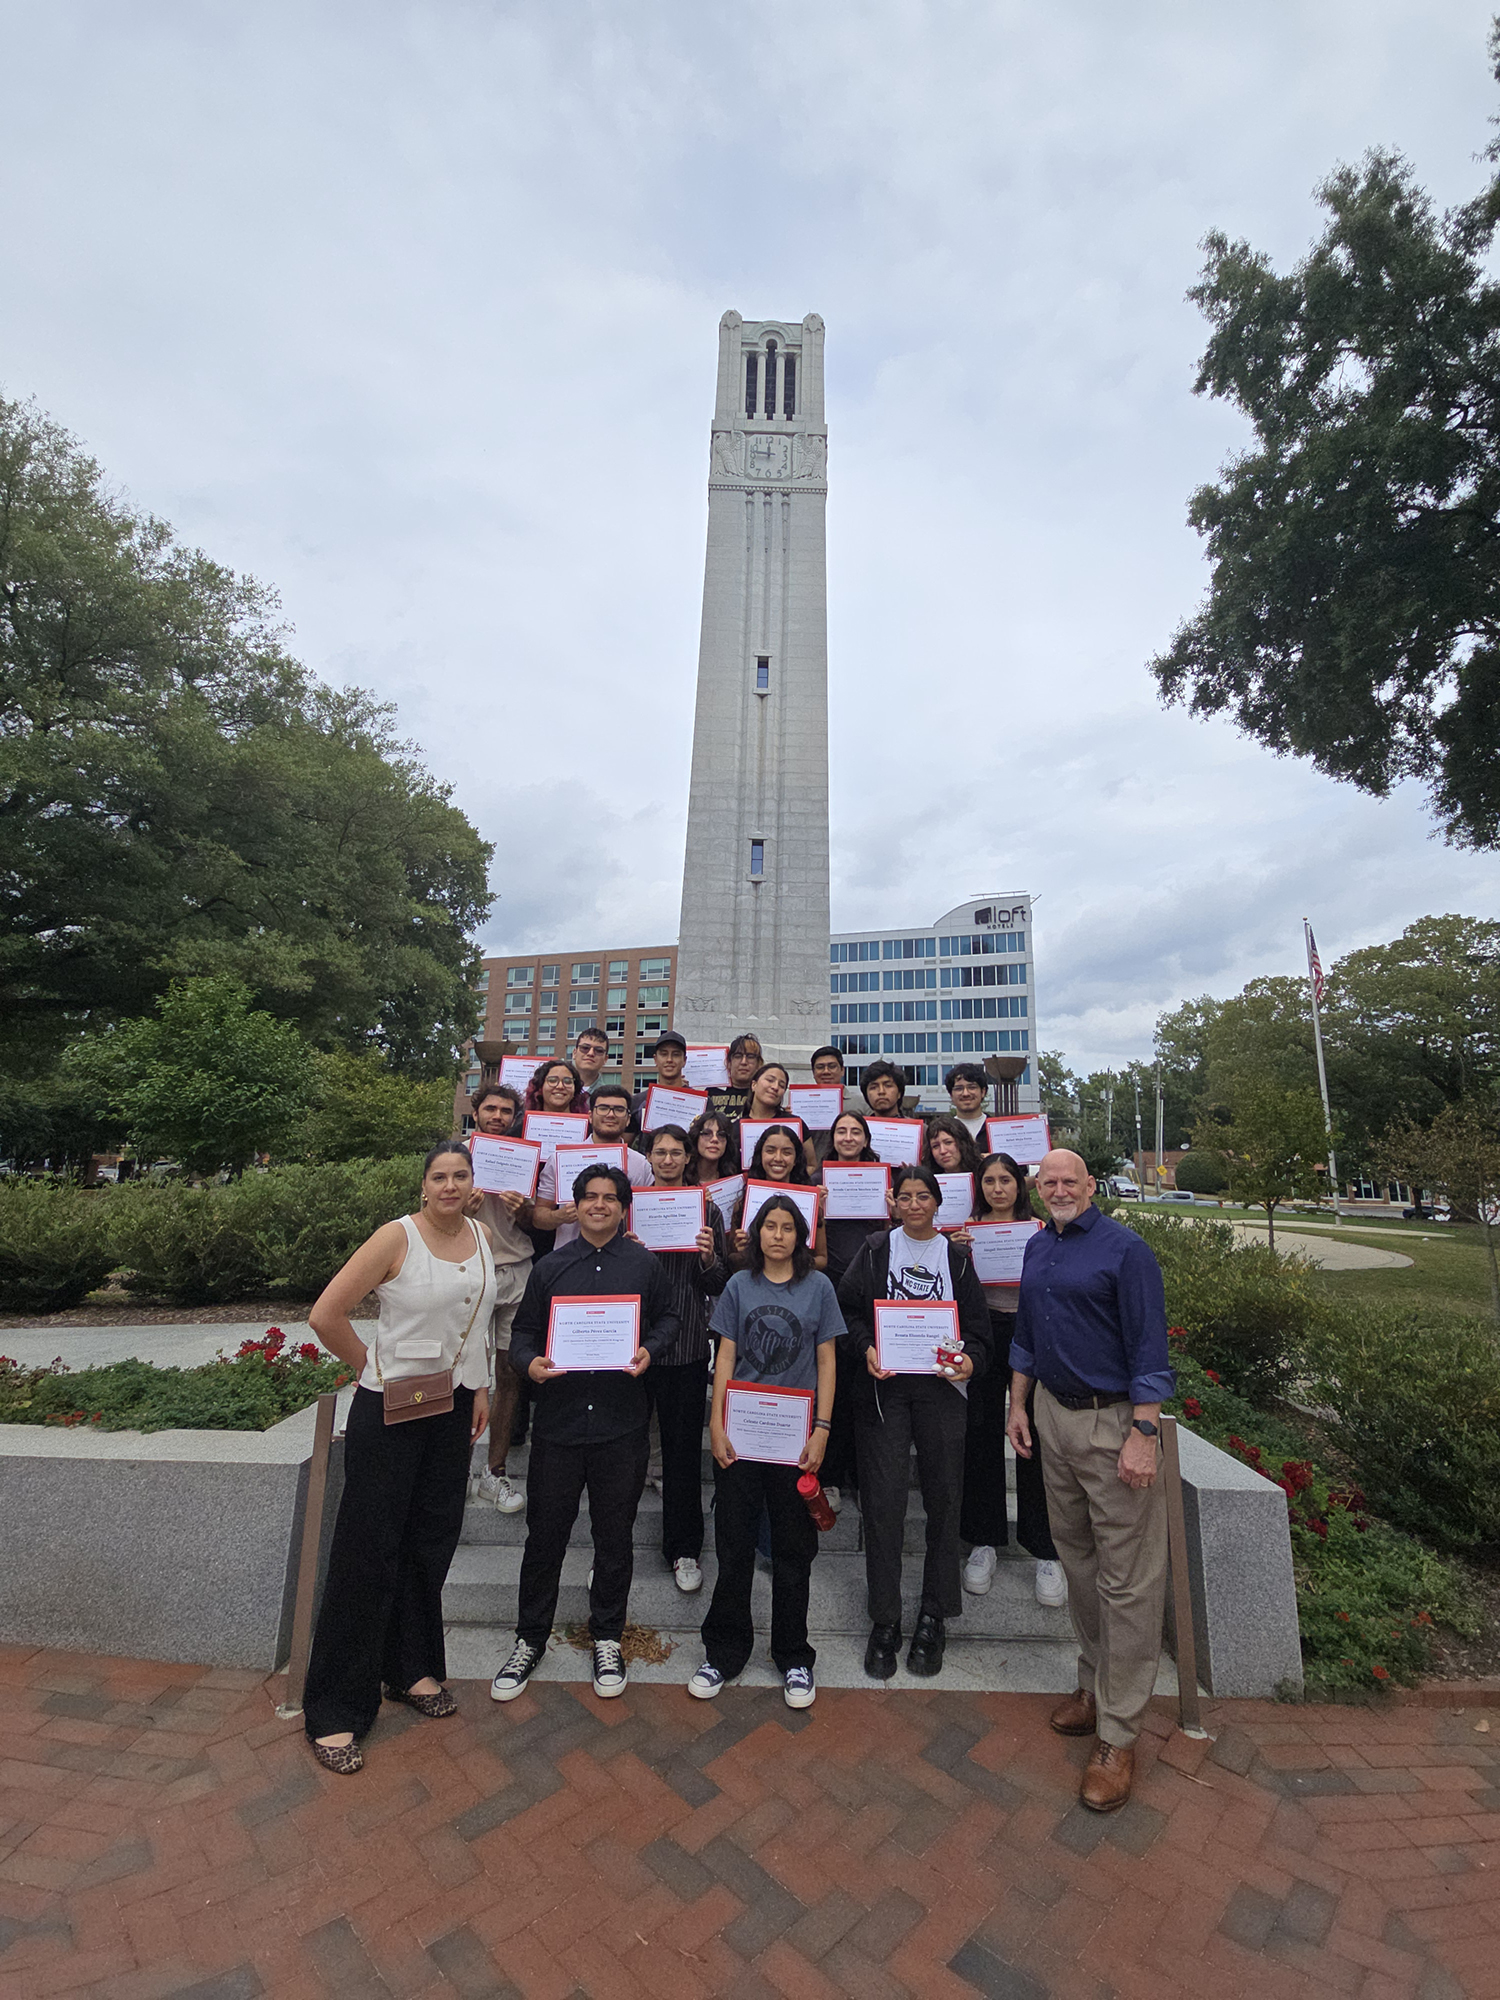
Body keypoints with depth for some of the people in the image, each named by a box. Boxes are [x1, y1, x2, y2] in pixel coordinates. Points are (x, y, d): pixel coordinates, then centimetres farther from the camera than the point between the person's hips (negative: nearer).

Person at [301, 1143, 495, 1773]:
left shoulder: (479, 1235, 2)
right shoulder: (397, 1237, -17)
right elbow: (325, 1315, -16)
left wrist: (480, 1388, 11)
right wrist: (371, 1367, -6)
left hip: (453, 1408, 6)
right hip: (390, 1409, -6)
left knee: (432, 1542, 18)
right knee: (370, 1550, 4)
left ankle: (412, 1670, 38)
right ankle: (334, 1710, 21)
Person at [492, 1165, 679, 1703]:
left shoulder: (643, 1265, 2)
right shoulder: (550, 1267, 4)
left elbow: (667, 1319, 10)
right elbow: (523, 1329, 8)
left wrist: (649, 1350, -9)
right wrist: (530, 1361, -12)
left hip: (621, 1422, 0)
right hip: (557, 1419, 1)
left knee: (614, 1534, 13)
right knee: (545, 1533, 10)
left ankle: (607, 1638, 34)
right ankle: (529, 1639, 33)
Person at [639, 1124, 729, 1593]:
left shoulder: (707, 1211, 2)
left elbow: (721, 1287, 3)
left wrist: (709, 1260, -18)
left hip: (686, 1347, 0)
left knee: (684, 1449, 9)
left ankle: (684, 1550, 25)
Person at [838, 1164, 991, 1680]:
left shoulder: (956, 1256, 7)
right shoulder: (876, 1250, 5)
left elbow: (978, 1324, 7)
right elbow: (849, 1308, 2)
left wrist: (970, 1359, -12)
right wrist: (866, 1348, -14)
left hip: (941, 1386, 1)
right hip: (884, 1385, -1)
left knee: (942, 1500, 8)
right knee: (883, 1501, 0)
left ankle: (933, 1618, 25)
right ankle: (884, 1622, 16)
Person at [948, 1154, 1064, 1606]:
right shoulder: (967, 1230, 5)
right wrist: (954, 1252, -14)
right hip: (984, 1335, 1)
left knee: (1036, 1440, 2)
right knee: (982, 1437, 7)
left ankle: (1045, 1550, 18)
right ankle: (983, 1543, 22)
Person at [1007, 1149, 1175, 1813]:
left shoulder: (1125, 1249, -12)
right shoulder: (1037, 1247, 9)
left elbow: (1149, 1347, -14)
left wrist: (1143, 1433, -19)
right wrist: (1018, 1404, 15)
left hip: (1114, 1422, -7)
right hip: (1053, 1415, 7)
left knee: (1126, 1579, 2)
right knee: (1075, 1558, 19)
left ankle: (1118, 1735, 16)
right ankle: (1095, 1685, 37)